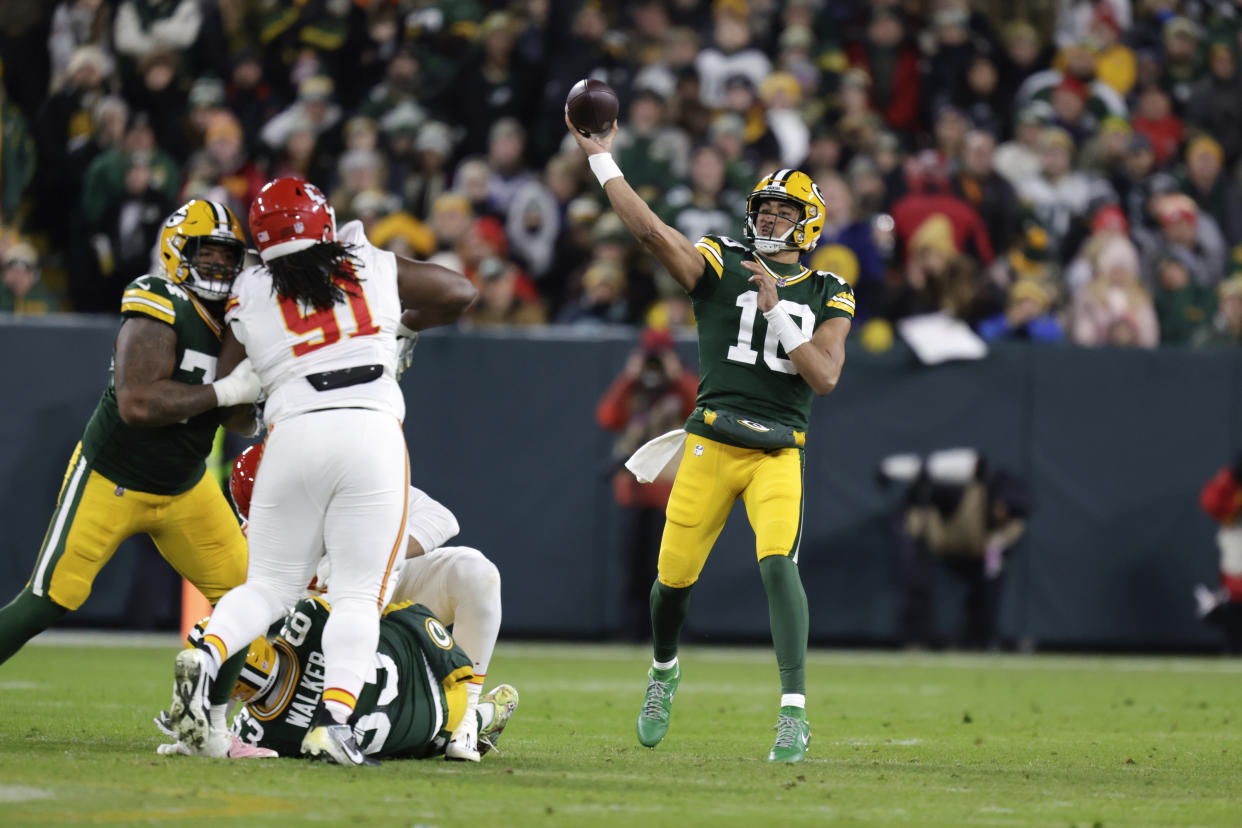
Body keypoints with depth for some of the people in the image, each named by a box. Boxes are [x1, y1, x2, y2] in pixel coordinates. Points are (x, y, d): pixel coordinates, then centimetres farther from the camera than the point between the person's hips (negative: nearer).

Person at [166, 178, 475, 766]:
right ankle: (334, 715, -16)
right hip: (372, 432, -1)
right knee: (358, 594, 1)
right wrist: (402, 323, 37)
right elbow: (460, 293, 23)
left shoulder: (249, 297, 11)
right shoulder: (373, 269, 11)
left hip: (292, 436, 1)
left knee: (269, 585, 13)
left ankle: (205, 656, -14)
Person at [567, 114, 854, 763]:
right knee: (675, 575, 5)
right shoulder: (720, 266, 5)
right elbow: (649, 230, -9)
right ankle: (664, 669, 38)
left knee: (778, 562, -22)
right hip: (712, 443, 1)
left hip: (779, 453, -1)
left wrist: (777, 310, -12)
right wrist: (600, 158, -15)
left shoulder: (828, 297, 8)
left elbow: (825, 376, -5)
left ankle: (794, 710, -21)